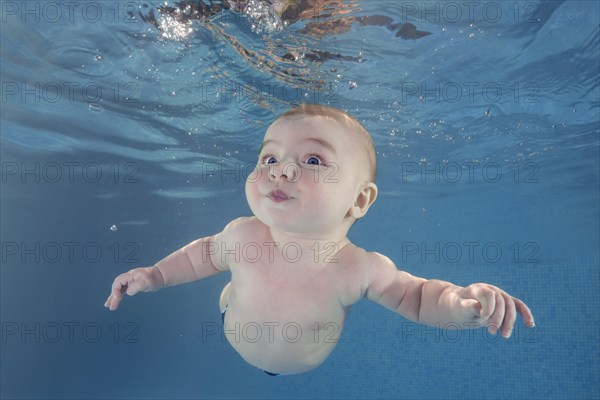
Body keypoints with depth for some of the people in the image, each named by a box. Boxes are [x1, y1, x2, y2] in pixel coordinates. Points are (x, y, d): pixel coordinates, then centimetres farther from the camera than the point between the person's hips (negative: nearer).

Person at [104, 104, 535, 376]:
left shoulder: (362, 269, -40)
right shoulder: (242, 234, -35)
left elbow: (414, 296, -22)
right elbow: (206, 253, -11)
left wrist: (460, 303, -42)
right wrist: (157, 274, -16)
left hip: (306, 373, 0)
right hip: (231, 352, 1)